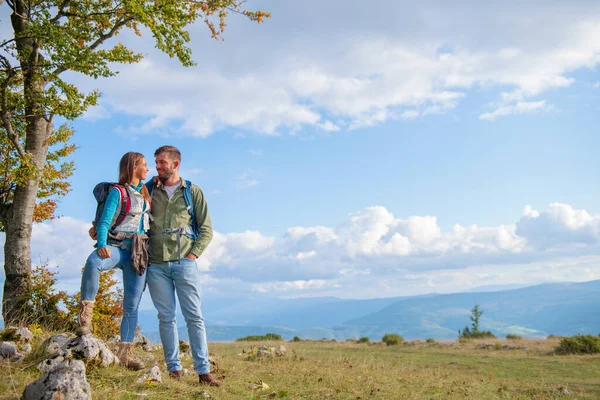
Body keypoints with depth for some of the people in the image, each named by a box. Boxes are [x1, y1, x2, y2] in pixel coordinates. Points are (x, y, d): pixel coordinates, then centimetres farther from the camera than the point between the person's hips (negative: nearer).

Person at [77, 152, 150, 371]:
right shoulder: (117, 191, -3)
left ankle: (126, 351, 8)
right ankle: (85, 312, -29)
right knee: (93, 262, -40)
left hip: (139, 252, 6)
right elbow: (104, 222, -12)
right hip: (117, 247, -5)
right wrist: (102, 245, -28)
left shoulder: (144, 190, 15)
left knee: (132, 304, 2)